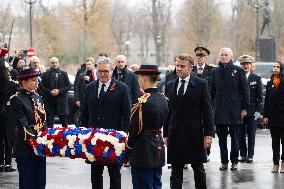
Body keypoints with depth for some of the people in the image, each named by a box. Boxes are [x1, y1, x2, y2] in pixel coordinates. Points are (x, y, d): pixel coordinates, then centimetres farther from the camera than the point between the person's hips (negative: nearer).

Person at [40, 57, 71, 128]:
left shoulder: (63, 74, 10)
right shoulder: (45, 74, 9)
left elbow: (68, 86, 4)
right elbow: (41, 87, 3)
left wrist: (59, 91, -11)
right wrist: (50, 92, -12)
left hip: (62, 100, 0)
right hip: (49, 100, 0)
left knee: (64, 120, 2)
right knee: (49, 122, 1)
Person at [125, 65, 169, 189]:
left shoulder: (143, 101, -18)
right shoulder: (163, 99, 6)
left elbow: (135, 129, -14)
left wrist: (128, 146, -1)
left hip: (143, 151, -8)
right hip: (159, 150, 8)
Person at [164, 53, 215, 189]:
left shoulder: (201, 84, -3)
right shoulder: (170, 86, 9)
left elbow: (207, 111, -5)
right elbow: (167, 112, 11)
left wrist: (209, 134, -10)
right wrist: (165, 134, 6)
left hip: (194, 135, -3)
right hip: (175, 136, 3)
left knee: (198, 169, 7)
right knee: (176, 171, 7)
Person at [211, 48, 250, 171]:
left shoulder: (238, 71, 0)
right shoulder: (215, 72, 9)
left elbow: (245, 91, -1)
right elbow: (212, 91, 12)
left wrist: (244, 108, -6)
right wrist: (211, 108, 7)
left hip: (234, 110, -3)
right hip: (219, 110, 3)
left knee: (235, 137, 4)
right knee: (221, 137, 6)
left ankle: (234, 161, 12)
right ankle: (224, 162, 13)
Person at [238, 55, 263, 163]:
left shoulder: (256, 78, 4)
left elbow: (260, 96, 3)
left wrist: (258, 110, -5)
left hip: (252, 111, -1)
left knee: (251, 134, 2)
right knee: (240, 134, 4)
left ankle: (250, 155, 9)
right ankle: (243, 154, 13)